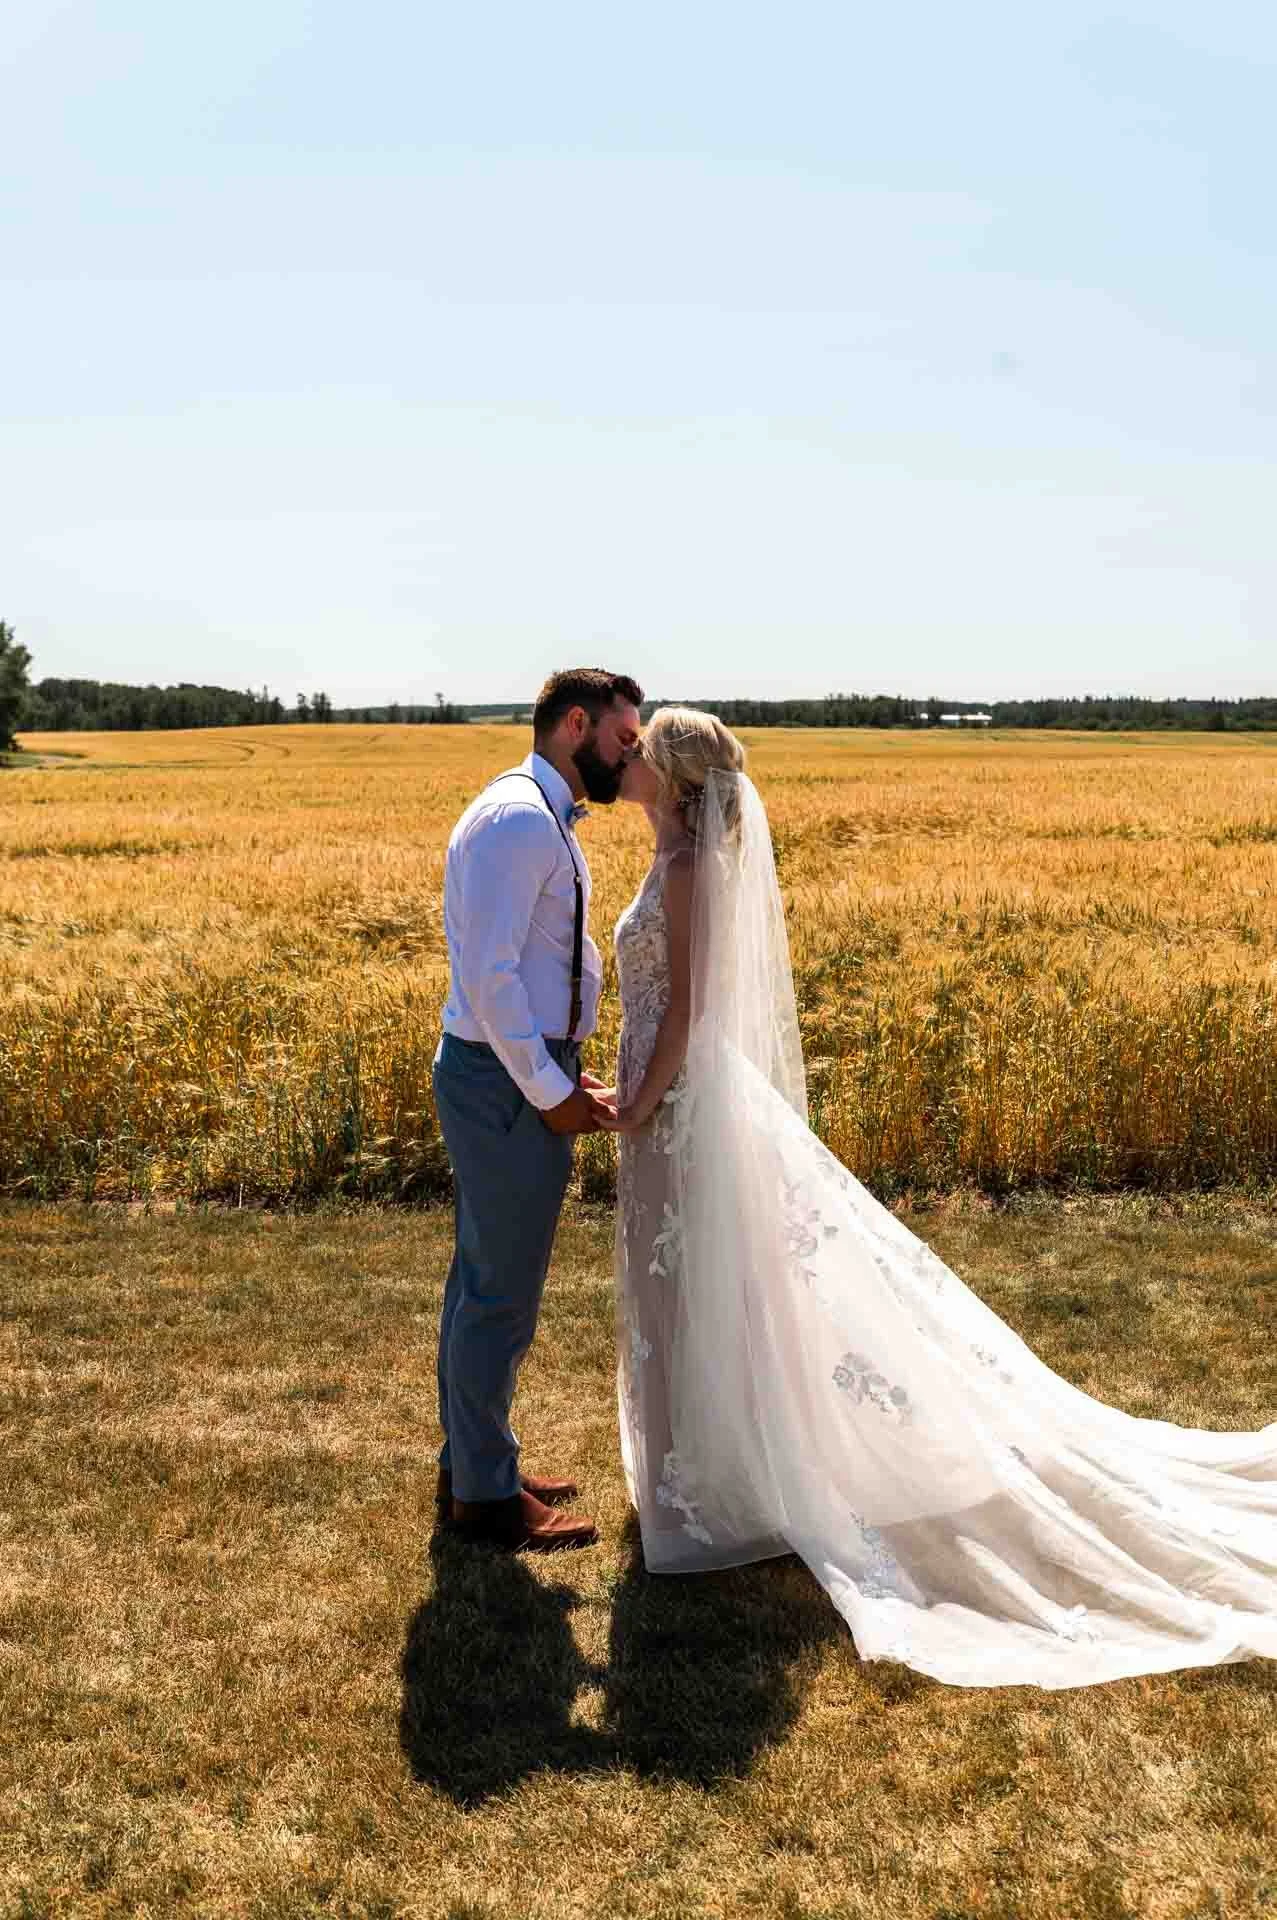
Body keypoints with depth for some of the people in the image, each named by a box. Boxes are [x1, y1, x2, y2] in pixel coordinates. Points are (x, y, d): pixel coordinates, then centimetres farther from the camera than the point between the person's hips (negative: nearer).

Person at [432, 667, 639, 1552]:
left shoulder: (547, 822, 14)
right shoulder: (519, 818, -18)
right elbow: (490, 975, -24)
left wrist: (571, 1081, 11)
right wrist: (552, 1093, -18)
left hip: (526, 1076, 10)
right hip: (510, 1084, -10)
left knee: (483, 1281, 19)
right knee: (502, 1294, 2)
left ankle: (472, 1467, 34)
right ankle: (485, 1496, 18)